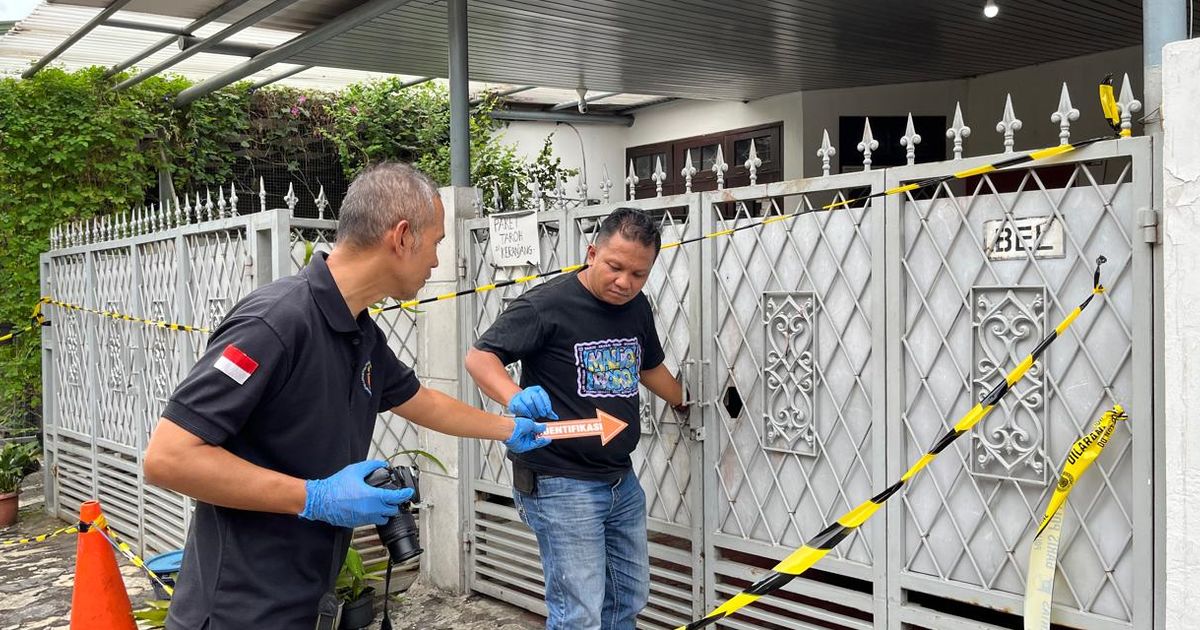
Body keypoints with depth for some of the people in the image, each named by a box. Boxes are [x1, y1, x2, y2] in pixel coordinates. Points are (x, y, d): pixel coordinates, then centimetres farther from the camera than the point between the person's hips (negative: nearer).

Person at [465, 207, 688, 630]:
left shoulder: (637, 308, 8)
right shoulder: (548, 305, -15)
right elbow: (479, 357, -17)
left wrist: (683, 402, 38)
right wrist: (515, 398, -34)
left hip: (622, 482, 8)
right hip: (560, 485, -8)